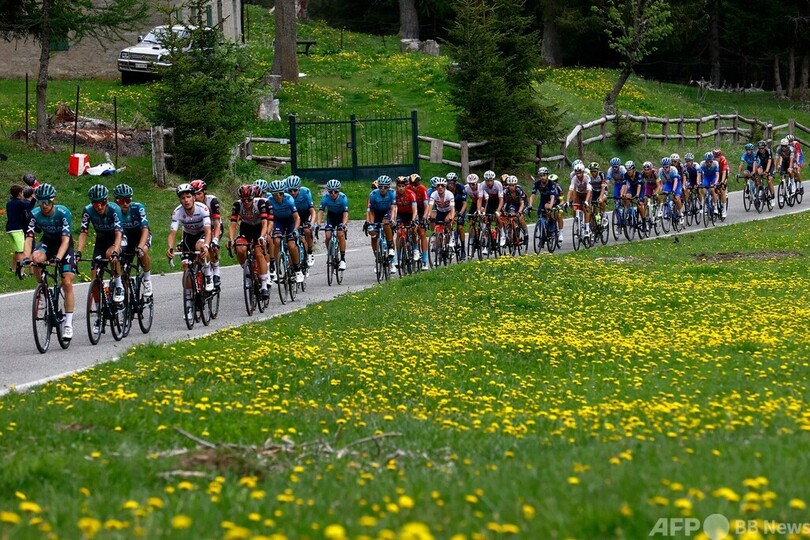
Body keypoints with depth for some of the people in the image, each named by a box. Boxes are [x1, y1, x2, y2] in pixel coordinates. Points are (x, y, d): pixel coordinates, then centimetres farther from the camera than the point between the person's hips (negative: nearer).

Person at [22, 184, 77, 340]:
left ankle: (68, 324, -7)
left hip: (65, 245, -3)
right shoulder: (35, 214, -19)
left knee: (67, 283, -13)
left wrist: (58, 258, -48)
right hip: (47, 242, 3)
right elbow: (29, 238, -24)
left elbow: (65, 239, -33)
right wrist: (26, 258, -41)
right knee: (36, 258, -33)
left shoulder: (63, 213, -27)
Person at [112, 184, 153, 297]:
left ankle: (147, 277, -12)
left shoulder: (138, 208, -28)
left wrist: (140, 247, -50)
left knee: (142, 251, -34)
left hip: (142, 235, -3)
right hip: (127, 236, 3)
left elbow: (145, 229, -35)